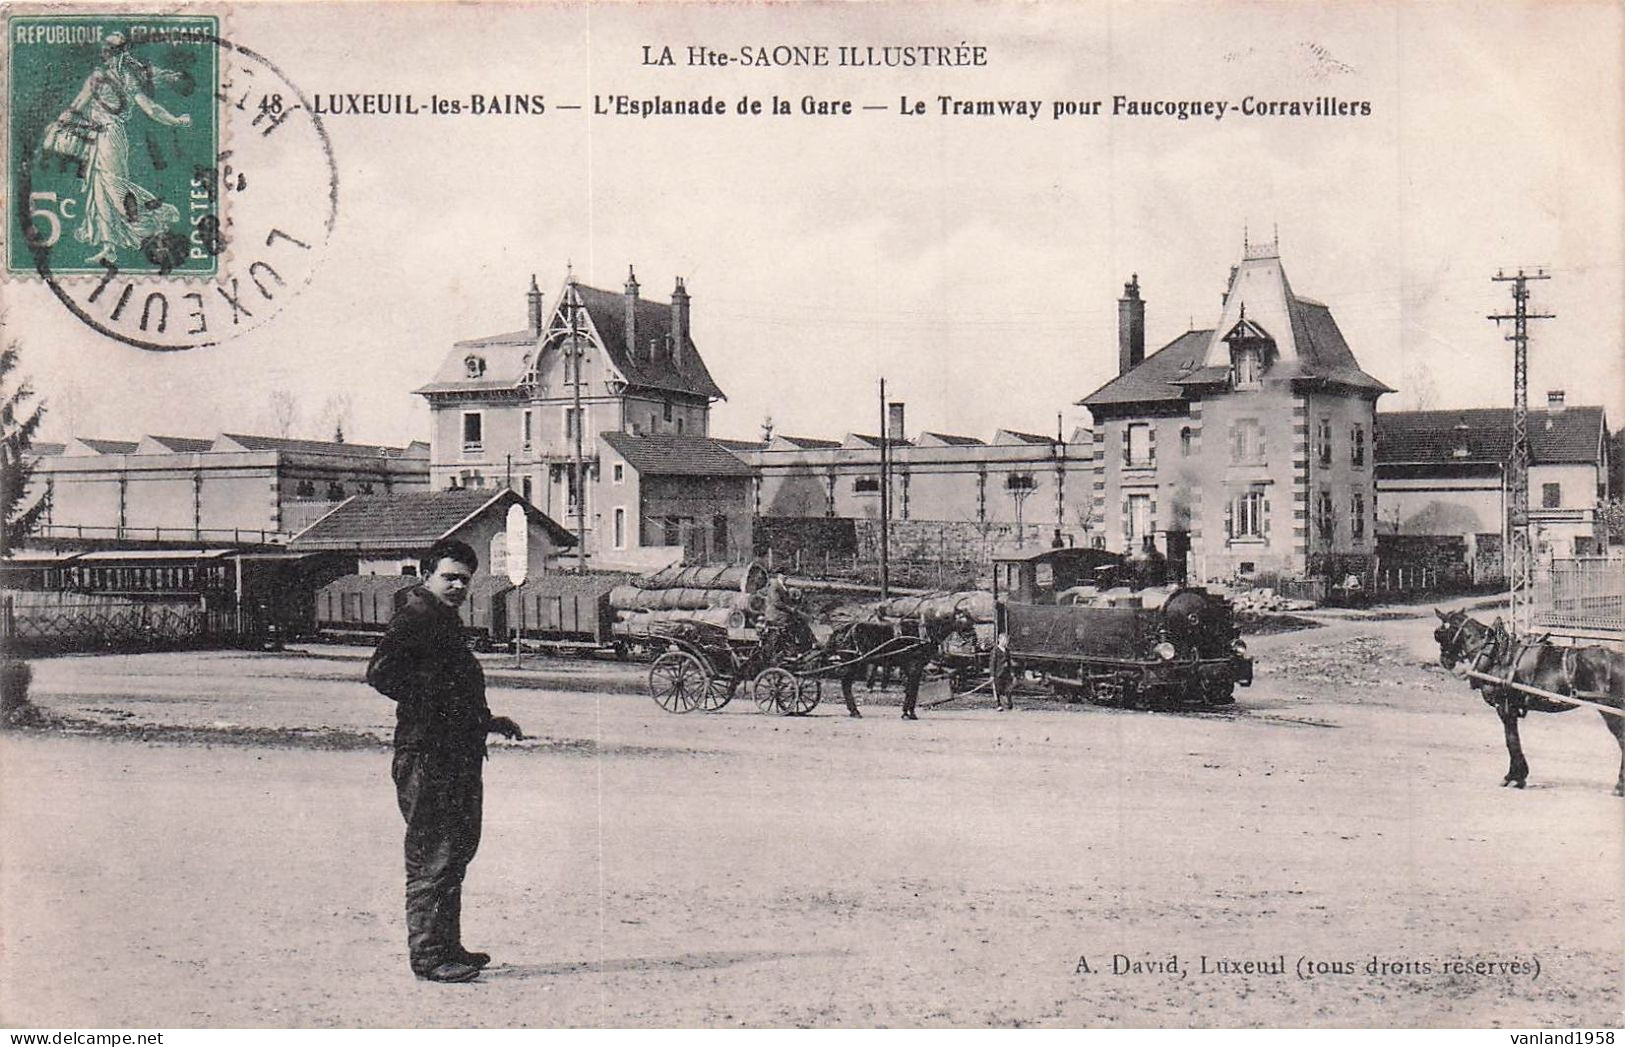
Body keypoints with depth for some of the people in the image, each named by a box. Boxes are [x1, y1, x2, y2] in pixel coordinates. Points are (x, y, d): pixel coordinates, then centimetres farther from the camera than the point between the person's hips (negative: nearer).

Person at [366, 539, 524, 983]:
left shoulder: (444, 620, 20)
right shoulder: (415, 617, -11)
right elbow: (381, 673, -23)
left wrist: (488, 721, 21)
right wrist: (428, 702, -19)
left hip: (457, 755, 11)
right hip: (427, 755, -11)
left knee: (456, 850, 16)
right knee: (432, 858, -6)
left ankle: (447, 947, 25)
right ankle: (428, 955, 0)